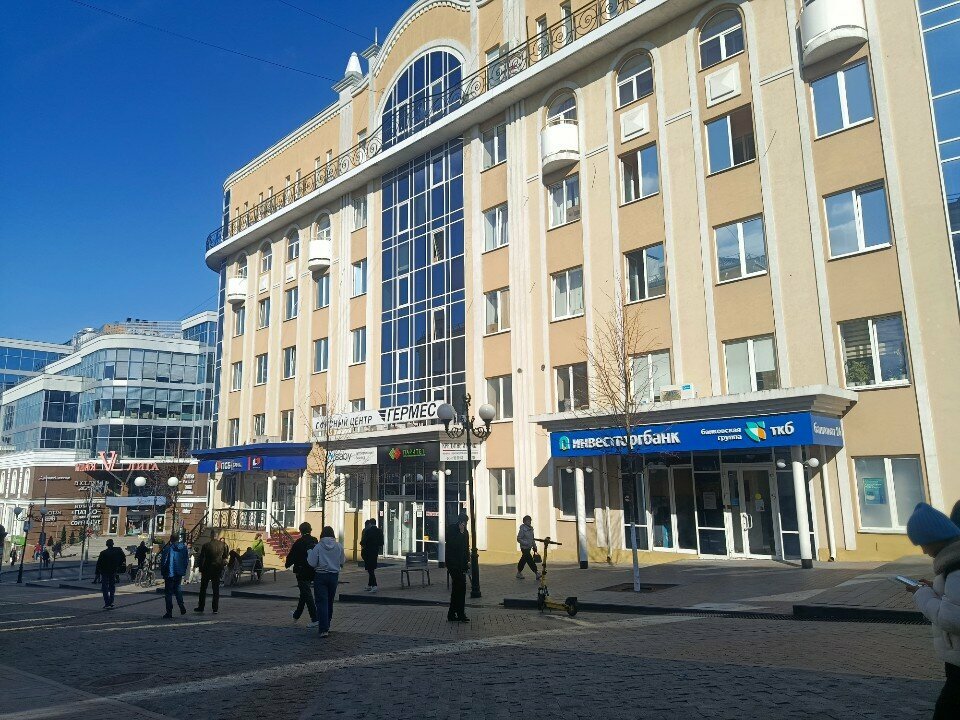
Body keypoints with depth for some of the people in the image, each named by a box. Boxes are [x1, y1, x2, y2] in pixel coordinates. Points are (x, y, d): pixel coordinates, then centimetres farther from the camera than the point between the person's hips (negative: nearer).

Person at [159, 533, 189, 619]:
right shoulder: (184, 548, 0)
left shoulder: (168, 549, -16)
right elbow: (186, 561, 7)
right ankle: (182, 606, 12)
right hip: (179, 573, 5)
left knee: (168, 592, 4)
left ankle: (169, 612, 6)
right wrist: (184, 570, 16)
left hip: (170, 574, -5)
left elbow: (163, 562, -13)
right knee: (177, 589, 23)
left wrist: (162, 572, 0)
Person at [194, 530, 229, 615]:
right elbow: (226, 556, 6)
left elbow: (201, 558, -5)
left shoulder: (206, 545, -10)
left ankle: (201, 607, 15)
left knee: (203, 588, 12)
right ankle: (215, 608, 6)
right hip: (218, 569, 2)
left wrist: (201, 569, 4)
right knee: (216, 589, 7)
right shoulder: (223, 545, -4)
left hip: (207, 569, -2)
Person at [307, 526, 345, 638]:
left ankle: (324, 629, -14)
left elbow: (312, 563, -8)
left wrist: (310, 553, 6)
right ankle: (327, 626, 28)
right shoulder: (339, 546, -3)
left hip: (320, 576, -3)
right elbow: (342, 562, 4)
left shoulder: (318, 546, -11)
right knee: (330, 602, 17)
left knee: (322, 602, -4)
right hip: (334, 576, 3)